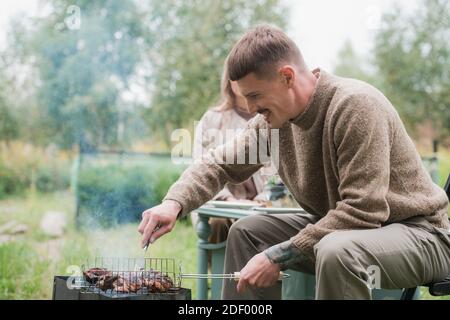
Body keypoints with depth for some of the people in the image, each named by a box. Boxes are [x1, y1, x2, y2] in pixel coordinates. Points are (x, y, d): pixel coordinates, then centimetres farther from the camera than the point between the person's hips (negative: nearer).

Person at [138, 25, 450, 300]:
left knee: (336, 251, -37)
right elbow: (222, 163, 5)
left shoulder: (355, 105, -25)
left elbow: (363, 211, -29)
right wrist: (174, 203, -14)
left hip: (418, 233, -7)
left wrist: (279, 257, -26)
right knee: (246, 232, 1)